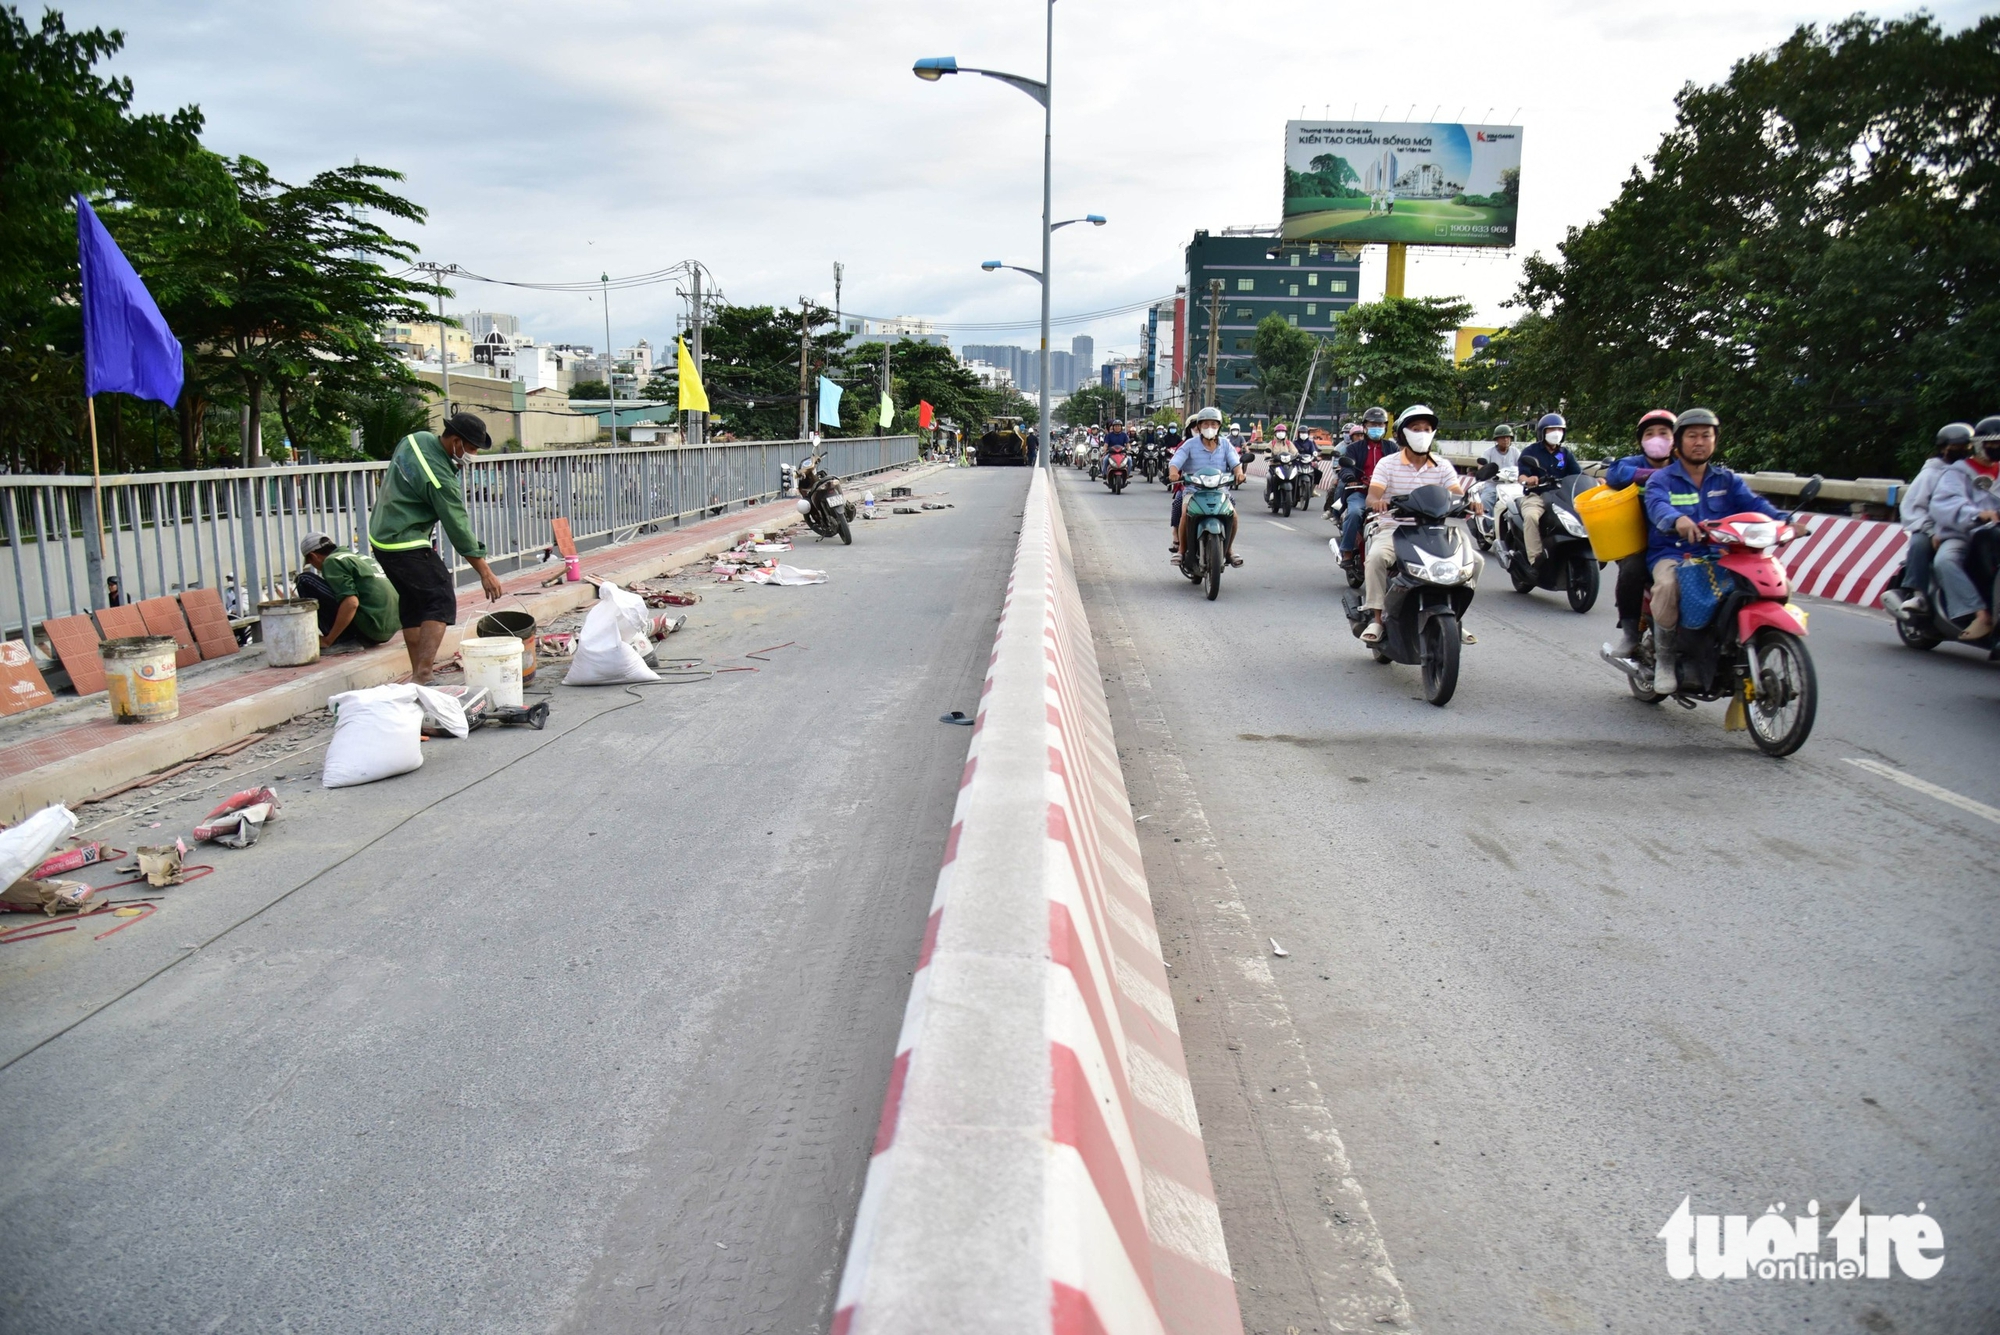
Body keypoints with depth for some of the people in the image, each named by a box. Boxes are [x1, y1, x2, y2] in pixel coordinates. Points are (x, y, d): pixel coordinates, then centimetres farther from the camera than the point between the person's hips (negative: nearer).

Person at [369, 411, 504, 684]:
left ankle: (417, 675, 18)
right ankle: (422, 677, -21)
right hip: (406, 546, -10)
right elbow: (458, 527, -20)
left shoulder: (416, 438, 2)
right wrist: (485, 573, -14)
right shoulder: (440, 477, -23)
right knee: (441, 601, -12)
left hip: (380, 536, 10)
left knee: (413, 604, 15)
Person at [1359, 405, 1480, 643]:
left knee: (1473, 559, -13)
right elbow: (1372, 496, -12)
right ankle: (1377, 619, -25)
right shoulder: (1388, 463, 2)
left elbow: (1458, 494, -5)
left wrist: (1469, 503, -30)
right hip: (1393, 528, -3)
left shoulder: (1442, 466, 8)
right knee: (1377, 557, -35)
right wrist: (1377, 502, -37)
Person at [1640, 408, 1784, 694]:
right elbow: (1658, 506, -20)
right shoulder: (1661, 480, 4)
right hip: (1672, 555, -4)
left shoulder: (1726, 480, 17)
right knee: (1668, 585, -38)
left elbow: (1752, 502, -1)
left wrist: (1782, 519, -23)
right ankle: (1664, 659, -17)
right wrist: (1678, 520, -44)